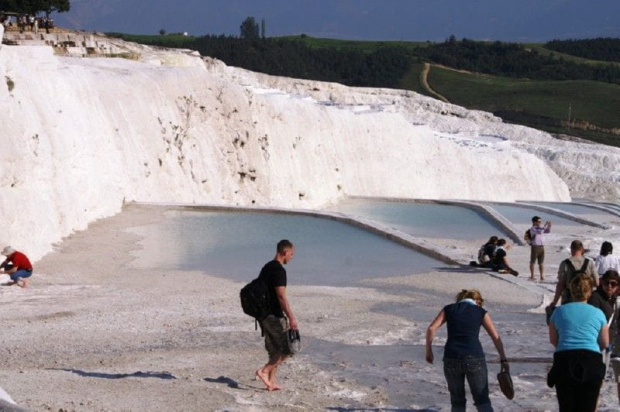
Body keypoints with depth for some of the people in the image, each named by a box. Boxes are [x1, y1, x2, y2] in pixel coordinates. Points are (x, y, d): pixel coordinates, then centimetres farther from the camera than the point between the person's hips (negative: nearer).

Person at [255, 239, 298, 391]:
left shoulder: (266, 268, 14)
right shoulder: (279, 270, -16)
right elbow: (281, 296, -22)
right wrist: (291, 318, -21)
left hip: (263, 315, 9)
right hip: (275, 316, -9)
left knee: (275, 350, 14)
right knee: (287, 349, -2)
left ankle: (271, 382, 13)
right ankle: (264, 371, -8)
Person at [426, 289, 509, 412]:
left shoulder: (449, 309, 15)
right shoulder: (481, 312, 13)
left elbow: (431, 329, 4)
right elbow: (496, 338, 9)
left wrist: (428, 350, 12)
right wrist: (503, 359, 16)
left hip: (451, 359, 1)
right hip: (474, 359, -1)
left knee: (457, 401, 15)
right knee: (482, 400, 5)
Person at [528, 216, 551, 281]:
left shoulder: (540, 228, 12)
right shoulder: (532, 228, -10)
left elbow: (548, 231, 17)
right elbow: (539, 232, -27)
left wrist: (549, 226, -1)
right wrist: (544, 226, -24)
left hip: (541, 246, 6)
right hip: (535, 246, -6)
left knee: (541, 263, 5)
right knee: (532, 262, 4)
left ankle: (542, 276, 7)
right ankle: (532, 276, 12)